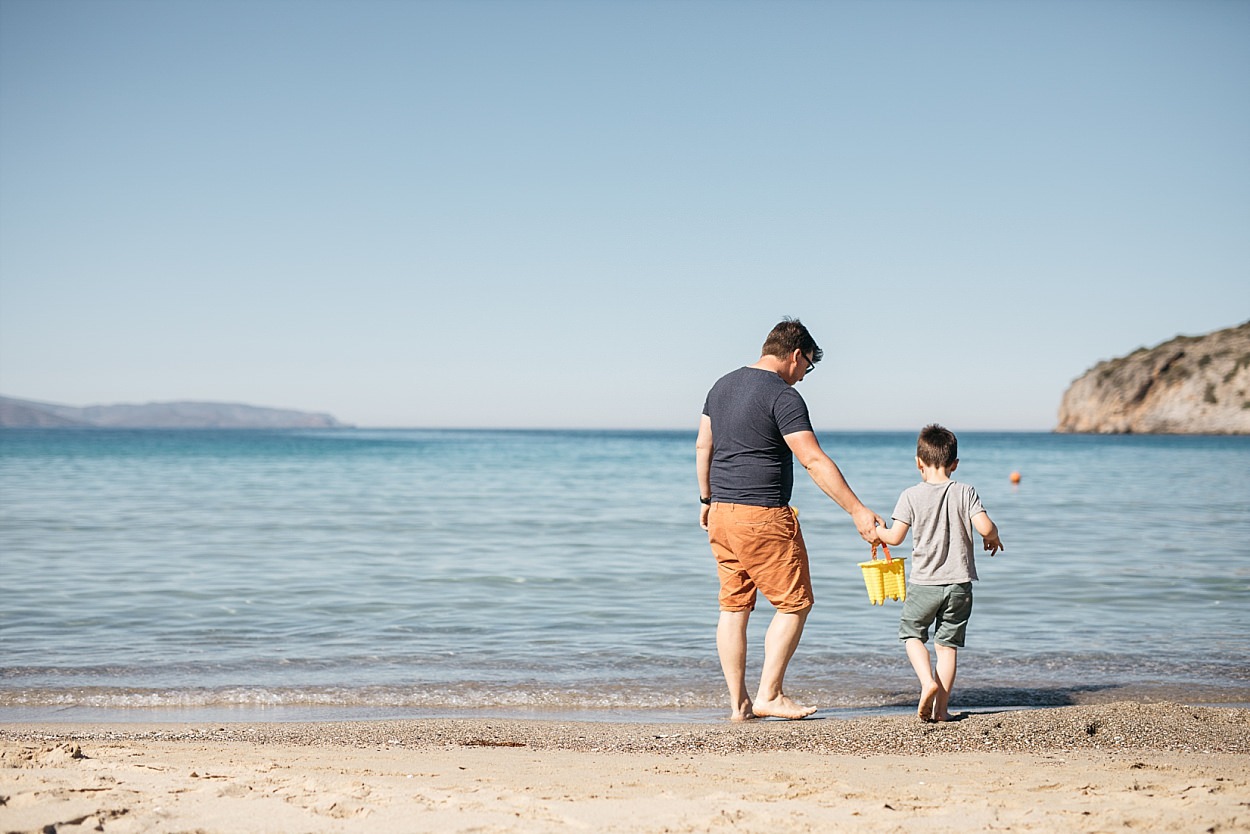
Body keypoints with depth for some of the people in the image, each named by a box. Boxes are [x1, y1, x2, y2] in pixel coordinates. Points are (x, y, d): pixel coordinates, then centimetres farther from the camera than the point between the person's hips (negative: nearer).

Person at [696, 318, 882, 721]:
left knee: (734, 606, 11)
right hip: (763, 517, -8)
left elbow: (703, 446, 19)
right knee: (794, 604, 3)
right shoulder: (783, 396, -12)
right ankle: (768, 695, 3)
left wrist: (707, 498, 29)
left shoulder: (723, 385, 12)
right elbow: (814, 461, -18)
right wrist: (858, 511, -17)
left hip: (722, 514, 8)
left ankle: (738, 703, 13)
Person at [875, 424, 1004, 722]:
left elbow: (896, 537, -9)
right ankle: (941, 707, 7)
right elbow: (985, 527, -12)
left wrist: (877, 532, 12)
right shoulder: (965, 493, -3)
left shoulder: (911, 496, -6)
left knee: (911, 633, 18)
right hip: (959, 585, 2)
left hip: (924, 583, -1)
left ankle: (928, 682, -6)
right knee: (948, 643, 9)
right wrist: (994, 539, 10)